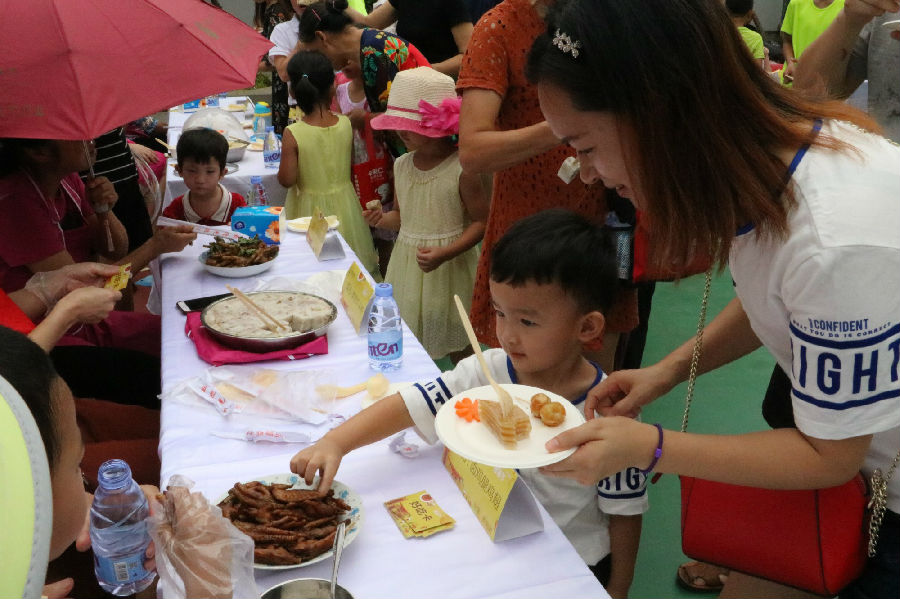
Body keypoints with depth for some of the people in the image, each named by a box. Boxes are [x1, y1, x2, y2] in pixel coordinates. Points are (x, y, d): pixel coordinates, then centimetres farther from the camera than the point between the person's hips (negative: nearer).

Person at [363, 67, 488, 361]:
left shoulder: (462, 169, -16)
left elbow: (481, 221, -13)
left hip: (448, 268, -6)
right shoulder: (401, 166, 4)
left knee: (455, 345, 6)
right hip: (406, 265, 6)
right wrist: (382, 219, -8)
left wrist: (444, 253, -24)